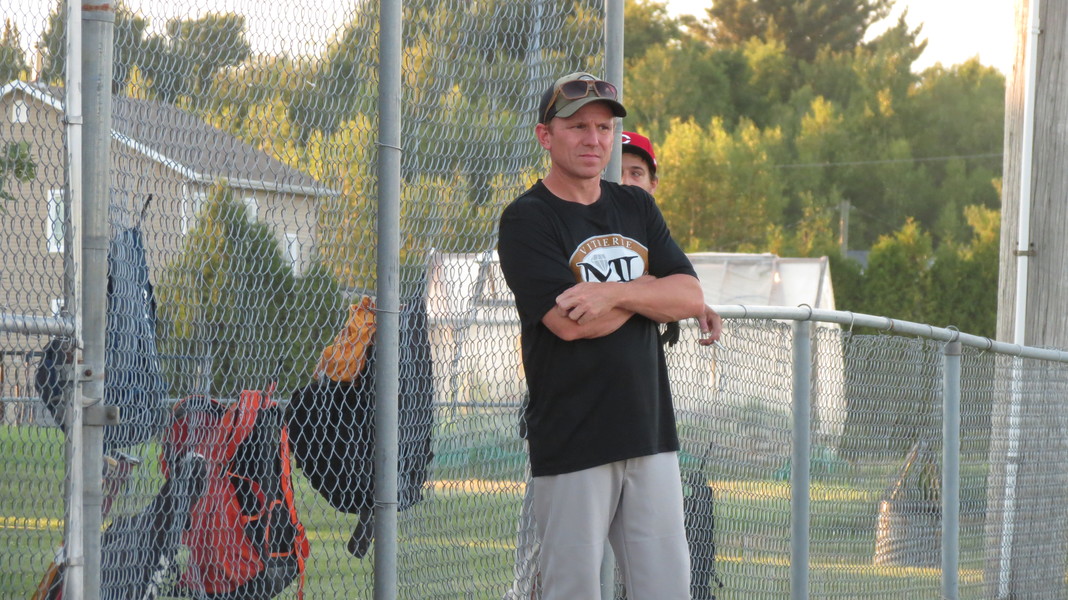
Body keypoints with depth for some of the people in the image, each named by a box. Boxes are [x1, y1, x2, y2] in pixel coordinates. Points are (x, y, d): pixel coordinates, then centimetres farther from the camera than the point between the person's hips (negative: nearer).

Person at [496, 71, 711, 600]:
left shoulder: (637, 208, 16)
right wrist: (651, 288, -2)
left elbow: (691, 298, 5)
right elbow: (571, 323, -16)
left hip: (651, 435, 6)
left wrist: (616, 292, -12)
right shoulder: (527, 220, -4)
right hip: (571, 444, -5)